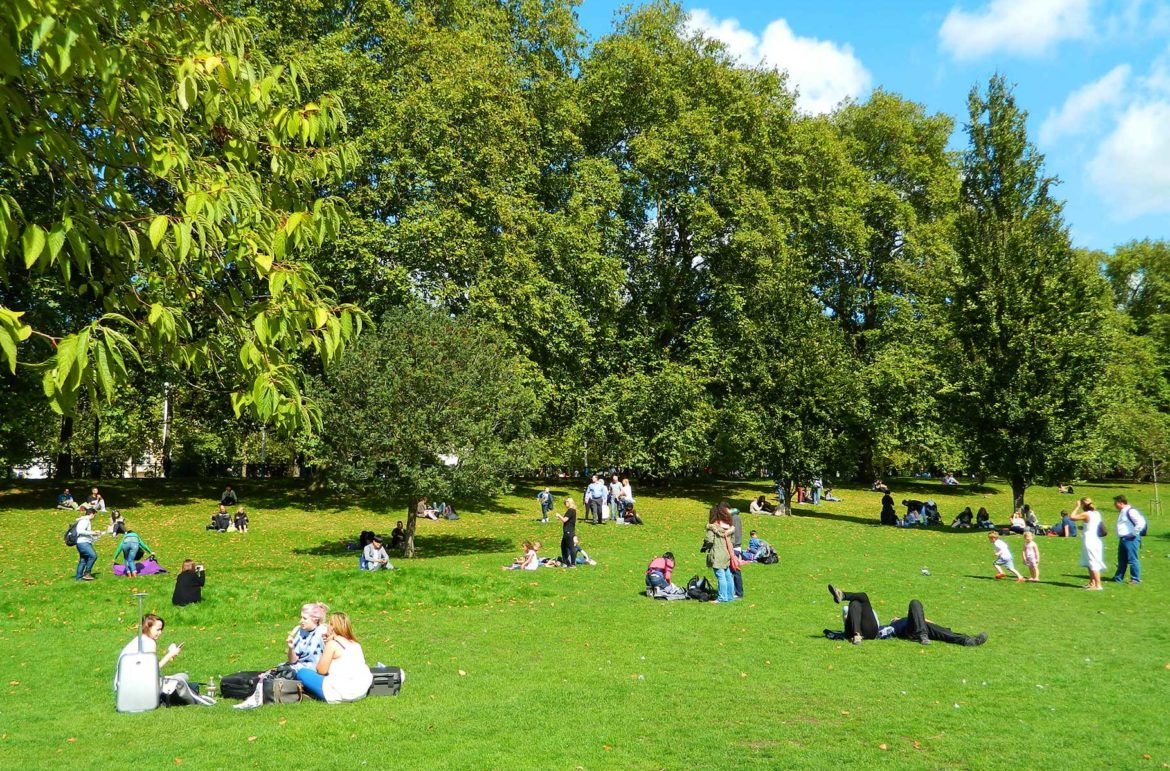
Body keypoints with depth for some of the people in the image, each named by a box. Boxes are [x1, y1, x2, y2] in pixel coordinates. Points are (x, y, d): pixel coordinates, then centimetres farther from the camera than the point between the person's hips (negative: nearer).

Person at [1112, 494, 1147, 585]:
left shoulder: (1130, 511, -15)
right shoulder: (1122, 512, 16)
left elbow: (1141, 523, -24)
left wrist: (1133, 533, -18)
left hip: (1131, 539, -10)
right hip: (1123, 539, 10)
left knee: (1132, 559, -4)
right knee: (1121, 560, 16)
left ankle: (1135, 579, 4)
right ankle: (1118, 578, 24)